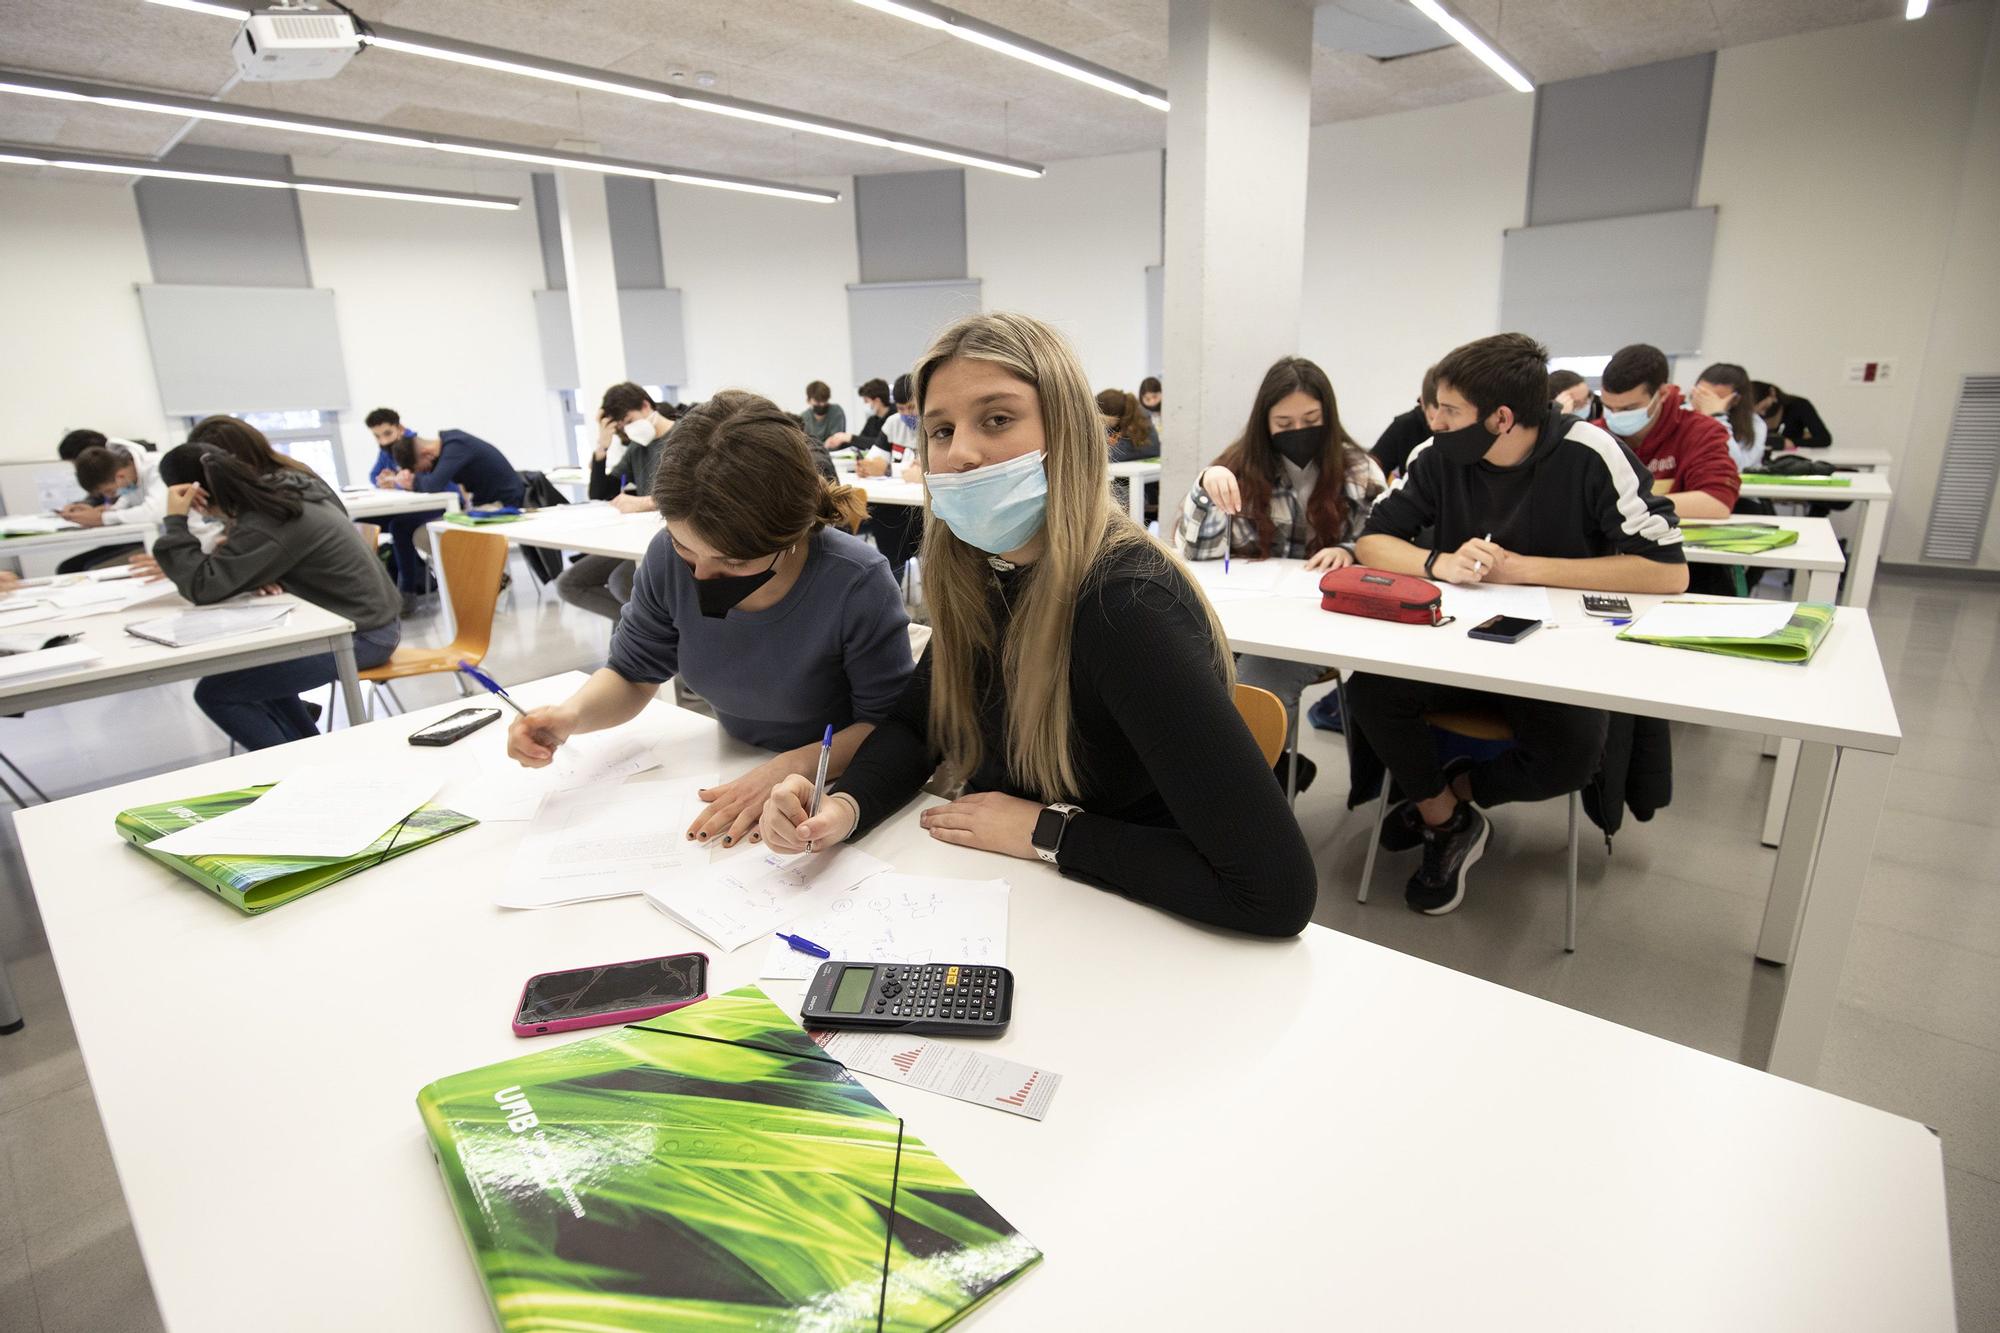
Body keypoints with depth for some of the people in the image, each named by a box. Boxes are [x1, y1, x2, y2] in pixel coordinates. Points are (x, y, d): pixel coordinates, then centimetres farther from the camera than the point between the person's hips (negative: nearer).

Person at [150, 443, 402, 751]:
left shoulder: (264, 526, -23)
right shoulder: (280, 489, 4)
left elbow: (203, 587, -21)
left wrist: (174, 522, -17)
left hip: (360, 636, -9)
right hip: (368, 620, 9)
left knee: (213, 693, -4)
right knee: (246, 663, 24)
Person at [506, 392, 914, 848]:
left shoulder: (858, 583, -26)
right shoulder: (669, 558, -11)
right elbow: (632, 674, 4)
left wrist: (792, 767, -31)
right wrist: (572, 714, -17)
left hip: (836, 788, -3)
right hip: (733, 775, 4)